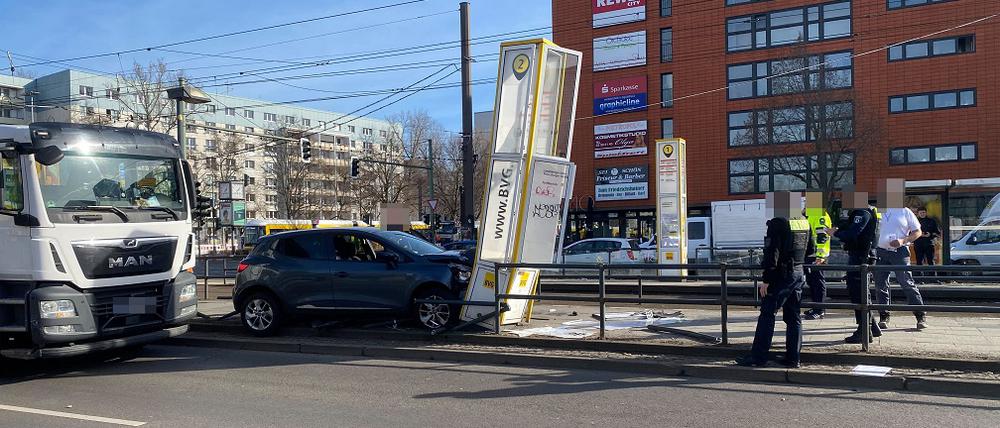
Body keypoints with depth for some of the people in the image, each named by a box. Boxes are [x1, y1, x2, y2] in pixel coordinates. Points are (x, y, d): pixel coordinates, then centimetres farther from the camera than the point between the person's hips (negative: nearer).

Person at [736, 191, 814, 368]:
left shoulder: (777, 224, -15)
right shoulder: (805, 223, 9)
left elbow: (772, 253, -19)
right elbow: (811, 251, 16)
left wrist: (766, 280, -16)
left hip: (780, 276, -8)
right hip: (798, 275, 8)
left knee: (767, 316, -3)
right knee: (793, 317, 12)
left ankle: (758, 357, -1)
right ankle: (793, 357, 14)